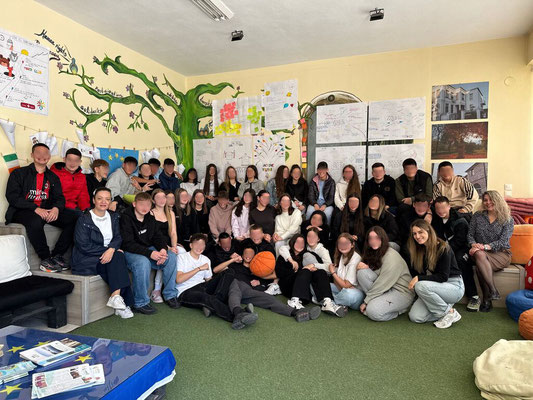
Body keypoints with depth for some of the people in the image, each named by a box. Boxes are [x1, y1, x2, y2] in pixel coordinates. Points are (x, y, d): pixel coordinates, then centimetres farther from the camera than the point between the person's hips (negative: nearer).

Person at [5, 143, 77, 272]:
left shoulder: (53, 177, 20)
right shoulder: (19, 173, 8)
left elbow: (59, 197, 10)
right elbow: (12, 197, -5)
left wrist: (56, 208, -16)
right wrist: (35, 209, -20)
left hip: (47, 211, 4)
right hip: (22, 211, -4)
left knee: (74, 218, -21)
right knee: (35, 221, -40)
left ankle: (57, 255, -17)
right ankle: (45, 259, -24)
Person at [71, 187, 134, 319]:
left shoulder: (113, 217, 12)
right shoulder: (84, 219, -5)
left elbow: (118, 238, 2)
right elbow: (83, 246, -12)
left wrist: (111, 249, -21)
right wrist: (106, 250, -15)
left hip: (108, 255, 5)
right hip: (86, 261, -5)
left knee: (118, 257, -28)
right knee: (117, 258, -27)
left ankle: (116, 296, -28)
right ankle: (123, 304, -26)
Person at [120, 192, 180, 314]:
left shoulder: (150, 218, 7)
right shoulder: (126, 218, -15)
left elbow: (157, 236, 10)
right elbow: (128, 244, -22)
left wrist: (163, 249, -14)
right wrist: (150, 253, -31)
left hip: (149, 249, 7)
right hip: (129, 252, -7)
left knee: (171, 256, -11)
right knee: (143, 262, -37)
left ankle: (170, 295, 1)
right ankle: (140, 303, -22)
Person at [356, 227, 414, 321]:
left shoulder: (391, 256, -18)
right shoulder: (374, 254, 9)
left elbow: (383, 283, -21)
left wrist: (366, 301, -17)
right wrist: (366, 267, -16)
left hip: (402, 292, -7)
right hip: (387, 289, 7)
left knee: (373, 311, -28)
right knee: (362, 272, -13)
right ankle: (375, 302, -9)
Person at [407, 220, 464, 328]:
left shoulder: (443, 248, -18)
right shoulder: (417, 250, 2)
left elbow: (443, 277, -20)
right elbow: (414, 272, 6)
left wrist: (419, 278, -25)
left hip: (454, 286, -6)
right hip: (436, 286, 6)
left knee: (421, 286, -33)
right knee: (415, 317, -12)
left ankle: (450, 312, -13)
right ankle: (444, 305, 9)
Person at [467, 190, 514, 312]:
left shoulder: (508, 220, 4)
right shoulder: (477, 216, 13)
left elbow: (503, 242, -8)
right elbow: (470, 234, 7)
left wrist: (485, 247, -24)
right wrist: (474, 244, -17)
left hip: (501, 254, -2)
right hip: (481, 253, 3)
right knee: (479, 254, -36)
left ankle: (487, 300, -27)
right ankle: (493, 291, -32)